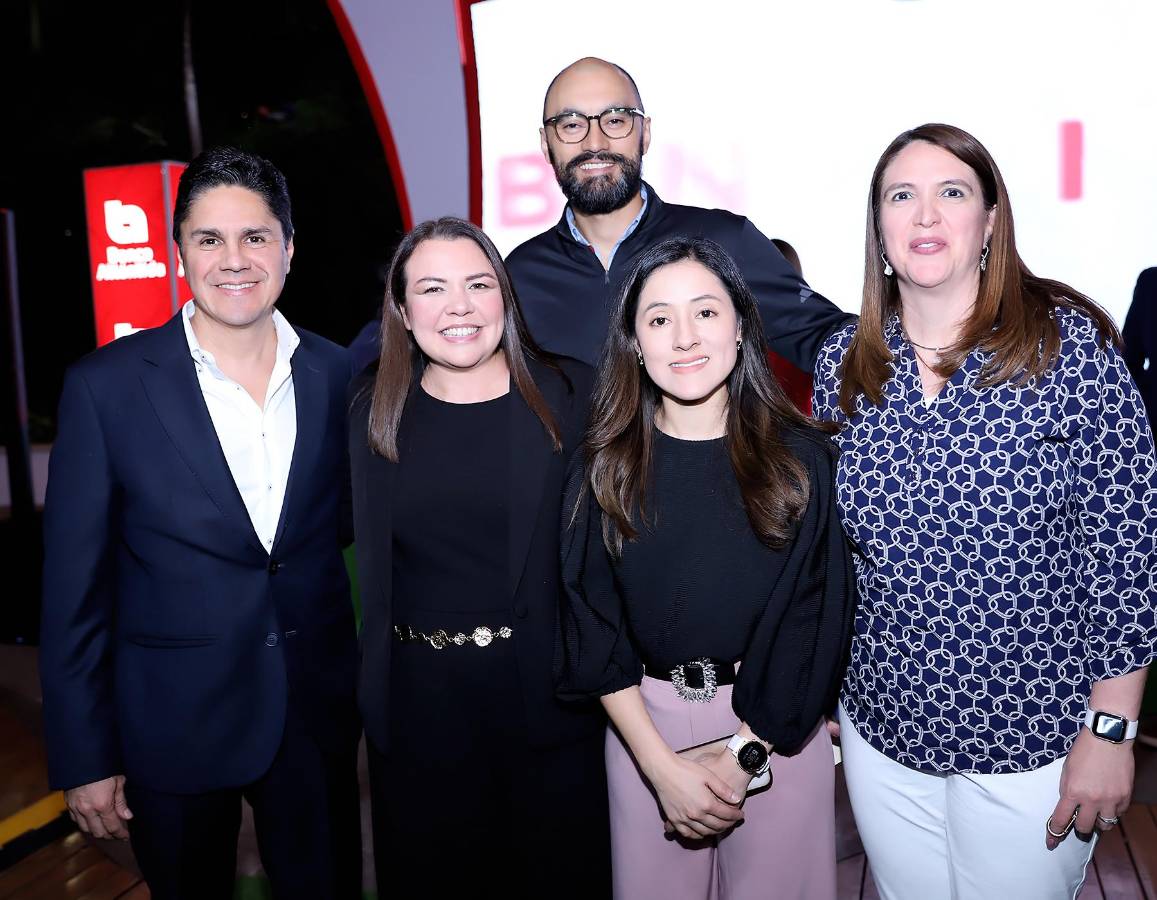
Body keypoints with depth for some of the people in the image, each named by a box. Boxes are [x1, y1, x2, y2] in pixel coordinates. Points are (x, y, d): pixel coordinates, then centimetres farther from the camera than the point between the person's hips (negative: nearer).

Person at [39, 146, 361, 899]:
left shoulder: (338, 375, -3)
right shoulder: (107, 386, -10)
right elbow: (75, 589, -7)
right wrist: (84, 758, -5)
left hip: (317, 712, 3)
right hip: (173, 725, -2)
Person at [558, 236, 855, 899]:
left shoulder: (804, 459, -9)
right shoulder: (605, 470, -4)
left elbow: (814, 620, -8)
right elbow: (594, 625, -4)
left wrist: (742, 754, -10)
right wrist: (664, 767, -10)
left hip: (777, 728, -1)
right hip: (643, 724, 1)